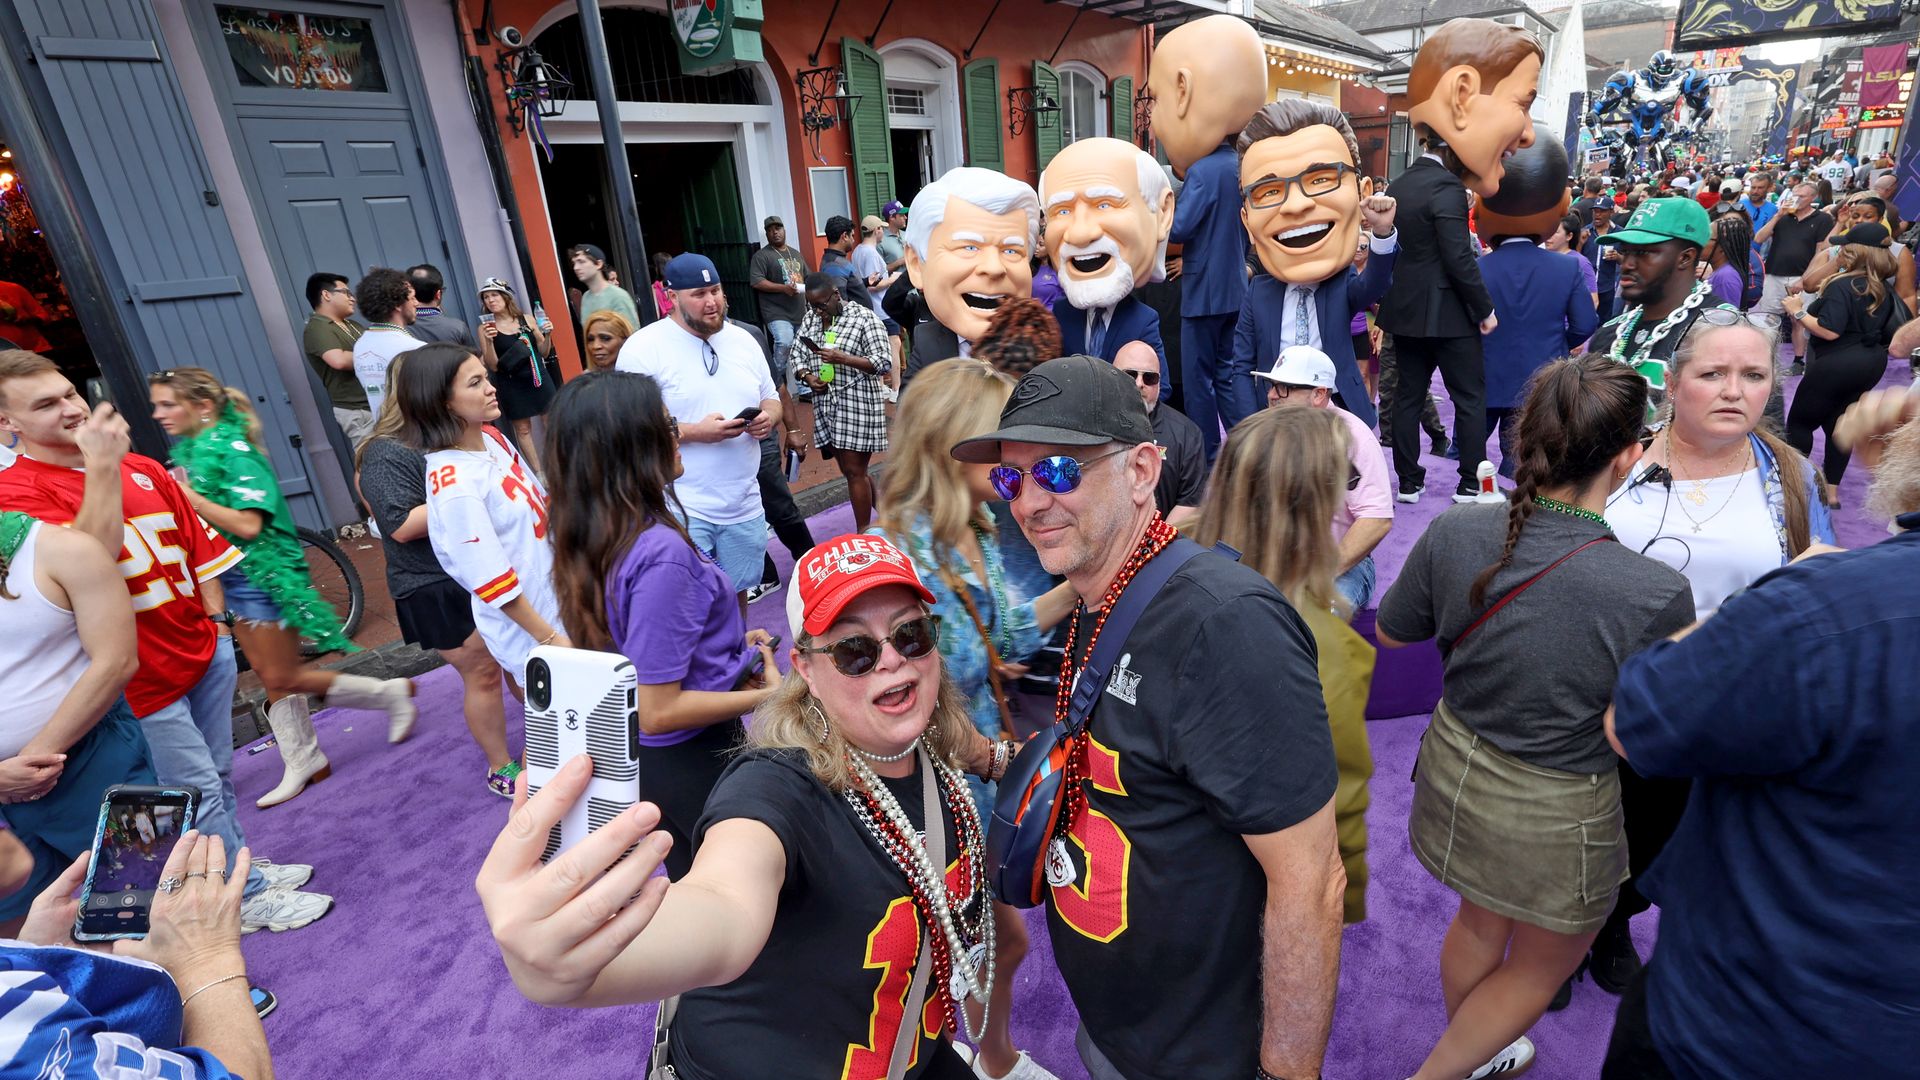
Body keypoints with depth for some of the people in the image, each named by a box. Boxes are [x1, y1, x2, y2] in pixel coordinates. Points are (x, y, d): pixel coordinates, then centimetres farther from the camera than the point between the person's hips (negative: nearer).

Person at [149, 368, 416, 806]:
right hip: (233, 579, 9)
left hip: (264, 576, -9)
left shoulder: (234, 451, -17)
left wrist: (187, 496, -23)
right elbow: (195, 523, 16)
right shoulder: (190, 451, 8)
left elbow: (247, 524, -24)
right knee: (274, 680, 13)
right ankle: (304, 764, 24)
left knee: (284, 679, -3)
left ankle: (391, 692, 10)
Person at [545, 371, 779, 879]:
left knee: (692, 884, 29)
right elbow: (658, 711, -28)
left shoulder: (592, 538, -4)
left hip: (643, 757, 8)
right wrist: (766, 697, -19)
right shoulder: (660, 554, -31)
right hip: (692, 759, -8)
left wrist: (731, 643, 9)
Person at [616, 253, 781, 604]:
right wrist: (694, 432, -24)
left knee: (737, 592, 17)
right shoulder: (643, 348, -10)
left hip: (743, 505, 6)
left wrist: (768, 418, -5)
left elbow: (771, 399, 19)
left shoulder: (742, 340, 10)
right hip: (681, 509, -5)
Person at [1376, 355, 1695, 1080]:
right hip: (1555, 814, -4)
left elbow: (1391, 633, -2)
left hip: (1456, 768, 5)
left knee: (1479, 924, 30)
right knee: (1543, 964, 26)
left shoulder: (1454, 532, -19)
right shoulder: (1656, 595, -30)